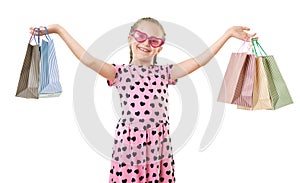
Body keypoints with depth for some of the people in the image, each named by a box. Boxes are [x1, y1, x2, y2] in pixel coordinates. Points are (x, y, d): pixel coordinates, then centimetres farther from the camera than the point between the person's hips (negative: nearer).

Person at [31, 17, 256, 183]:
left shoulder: (164, 72, 9)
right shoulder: (120, 73, 3)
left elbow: (200, 60, 6)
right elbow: (89, 60, -9)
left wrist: (228, 33, 4)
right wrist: (59, 30, -13)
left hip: (159, 142, 2)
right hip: (129, 141, -2)